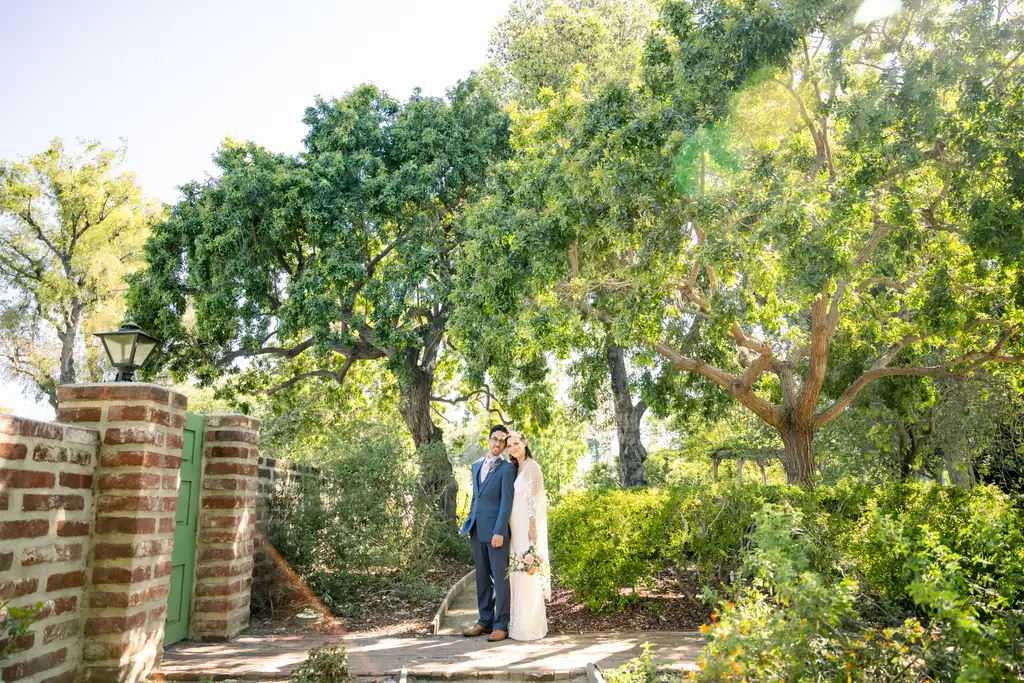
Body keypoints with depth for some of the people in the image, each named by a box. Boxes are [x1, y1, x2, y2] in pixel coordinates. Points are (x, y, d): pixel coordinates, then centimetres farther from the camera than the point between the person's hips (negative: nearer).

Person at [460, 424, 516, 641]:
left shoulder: (507, 469, -5)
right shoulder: (476, 466, 16)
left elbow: (507, 502, -11)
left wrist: (499, 532, -17)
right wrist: (468, 523, 16)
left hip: (495, 530, -6)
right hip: (477, 531, 6)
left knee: (500, 578, -1)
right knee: (482, 577, 12)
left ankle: (501, 625, 6)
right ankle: (485, 621, 21)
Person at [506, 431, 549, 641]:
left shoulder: (531, 466, -10)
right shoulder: (516, 469, 15)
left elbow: (533, 499, -16)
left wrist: (532, 527, -21)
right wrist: (510, 528, 15)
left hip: (528, 525, -8)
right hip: (516, 527, 8)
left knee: (528, 574, -5)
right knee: (519, 573, 11)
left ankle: (531, 626, 1)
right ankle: (521, 621, 18)